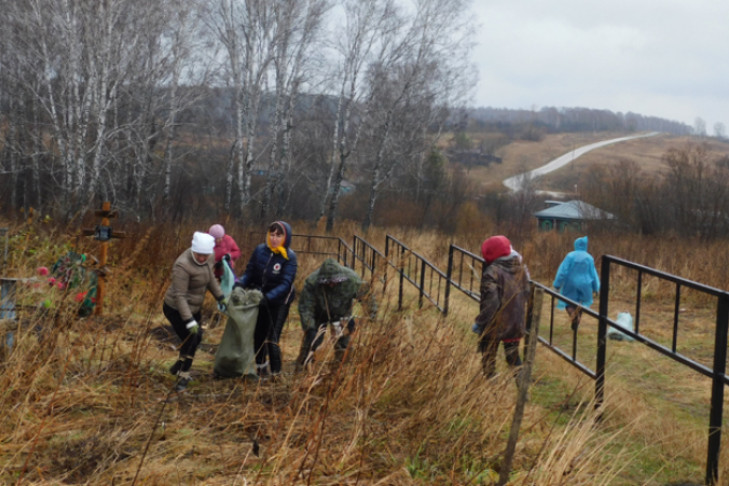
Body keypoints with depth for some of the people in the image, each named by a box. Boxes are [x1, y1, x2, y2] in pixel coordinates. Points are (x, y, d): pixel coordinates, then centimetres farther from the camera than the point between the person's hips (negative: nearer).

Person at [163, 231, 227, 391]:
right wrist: (189, 321, -33)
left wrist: (220, 297, 16)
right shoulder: (183, 265, -31)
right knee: (190, 341, -9)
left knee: (197, 338, 18)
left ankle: (177, 368, 37)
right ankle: (183, 377, 9)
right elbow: (179, 296, -30)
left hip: (193, 308, 9)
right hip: (176, 310, -9)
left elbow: (210, 278, 13)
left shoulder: (208, 258, -6)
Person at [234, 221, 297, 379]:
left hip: (280, 302, -4)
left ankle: (275, 372, 9)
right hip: (260, 299, 4)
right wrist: (240, 282, -21)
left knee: (272, 339, -8)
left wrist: (268, 297, -35)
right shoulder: (260, 250, -6)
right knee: (259, 334, 15)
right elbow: (250, 271, 0)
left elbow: (286, 283, -22)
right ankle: (261, 366, 38)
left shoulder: (289, 257, -17)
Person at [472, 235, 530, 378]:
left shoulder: (492, 272, -22)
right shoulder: (521, 269, 1)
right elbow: (526, 293, 11)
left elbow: (491, 302, -26)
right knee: (513, 357, 19)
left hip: (495, 325, -6)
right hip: (516, 323, 6)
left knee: (488, 357, 9)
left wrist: (479, 322, -18)